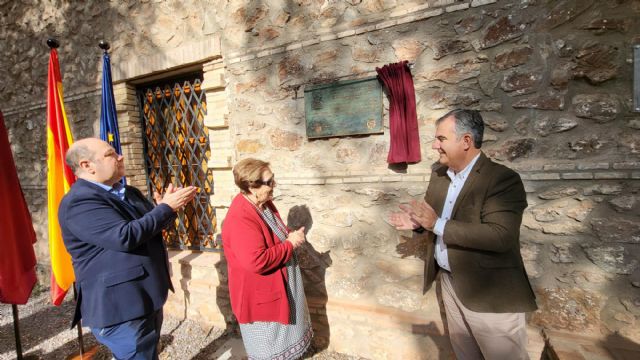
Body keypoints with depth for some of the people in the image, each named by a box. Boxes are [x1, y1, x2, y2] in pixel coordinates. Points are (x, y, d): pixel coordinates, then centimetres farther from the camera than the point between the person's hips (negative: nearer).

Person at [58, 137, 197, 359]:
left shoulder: (129, 193, 11)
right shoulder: (79, 202, -18)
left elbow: (154, 225, 16)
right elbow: (125, 236, -29)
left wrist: (169, 207, -6)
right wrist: (166, 207, -20)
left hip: (148, 298, 9)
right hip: (120, 307, -9)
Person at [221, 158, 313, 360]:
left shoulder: (264, 203, 0)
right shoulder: (240, 219, -31)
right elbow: (257, 261, -35)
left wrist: (291, 236, -7)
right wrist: (290, 244, -24)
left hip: (277, 285, 9)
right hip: (260, 295, -9)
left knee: (281, 339, 28)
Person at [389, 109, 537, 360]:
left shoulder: (504, 179, -19)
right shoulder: (439, 173, 4)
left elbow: (500, 236, -31)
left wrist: (437, 224, -30)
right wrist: (418, 223, -8)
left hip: (490, 293, -7)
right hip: (449, 282, 7)